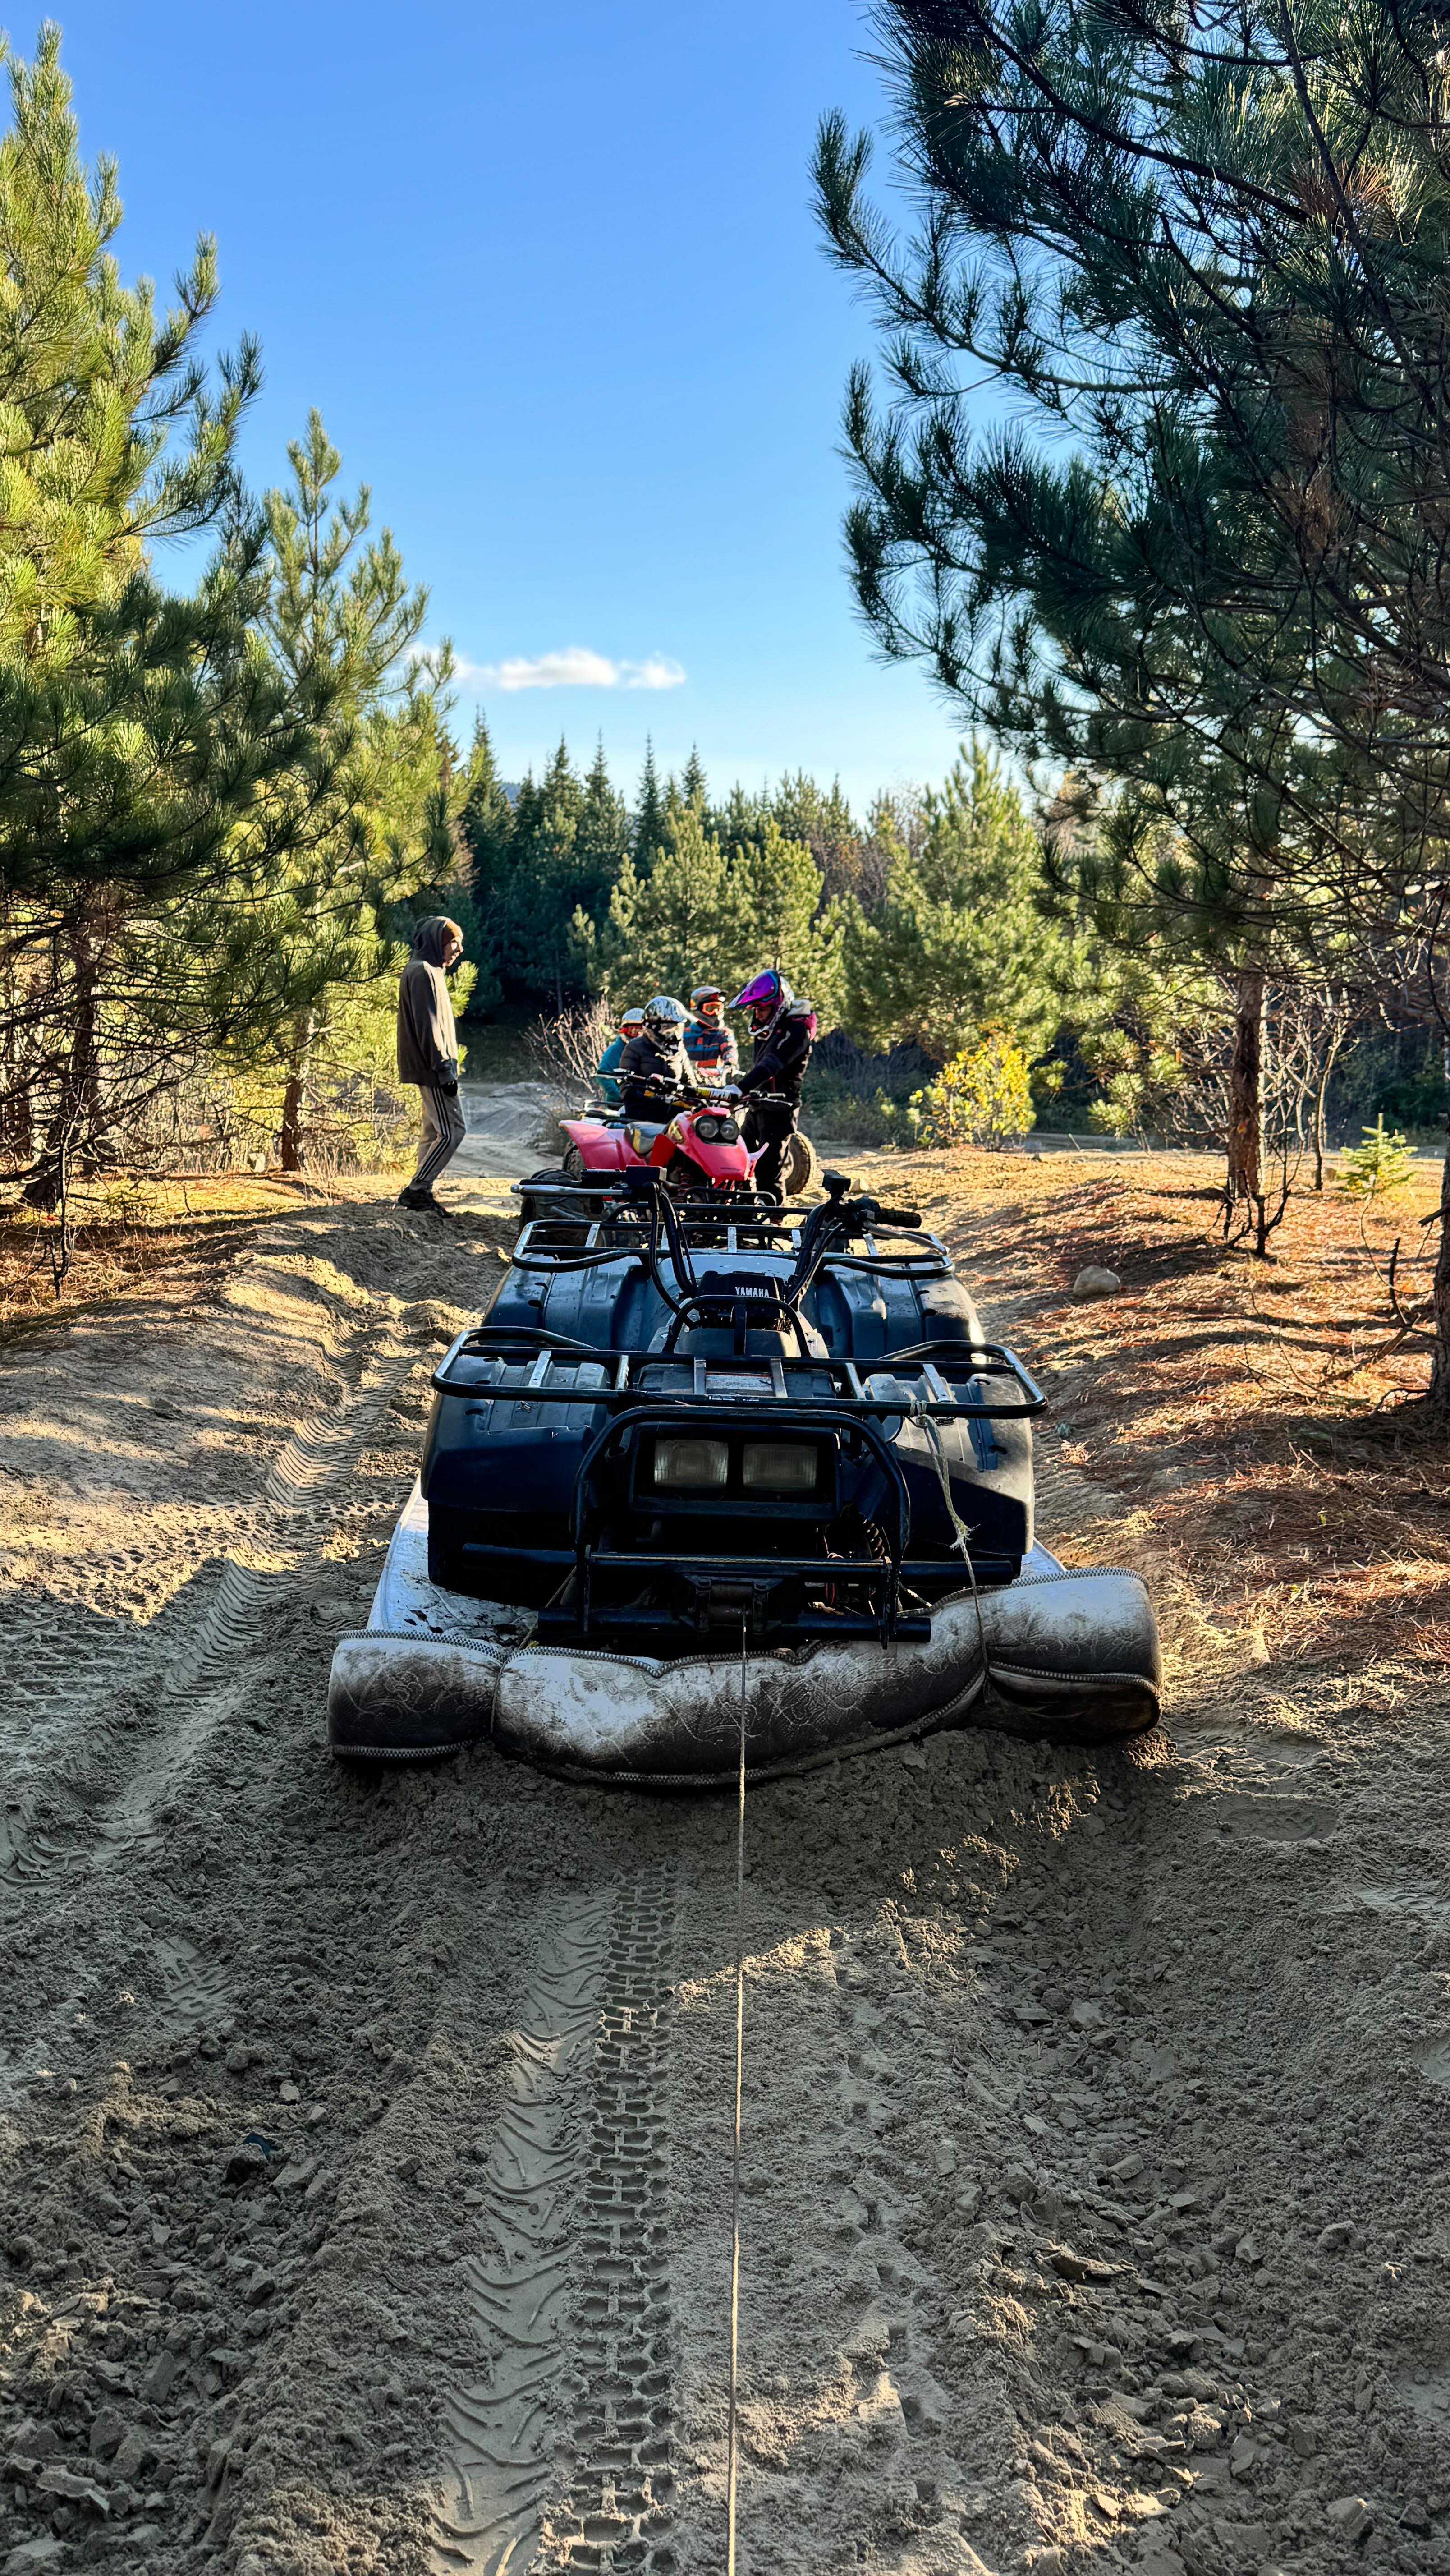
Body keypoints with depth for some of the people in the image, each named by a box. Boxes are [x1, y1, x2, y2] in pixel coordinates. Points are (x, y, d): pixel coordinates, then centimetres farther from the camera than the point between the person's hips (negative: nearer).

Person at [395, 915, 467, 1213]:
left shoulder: (430, 971, 19)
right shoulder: (423, 972, -13)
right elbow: (427, 1026, -19)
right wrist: (444, 1068, -21)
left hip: (431, 1069, 11)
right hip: (432, 1068, -11)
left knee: (435, 1132, 12)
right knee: (453, 1130, -12)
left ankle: (420, 1193, 14)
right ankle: (416, 1191, -9)